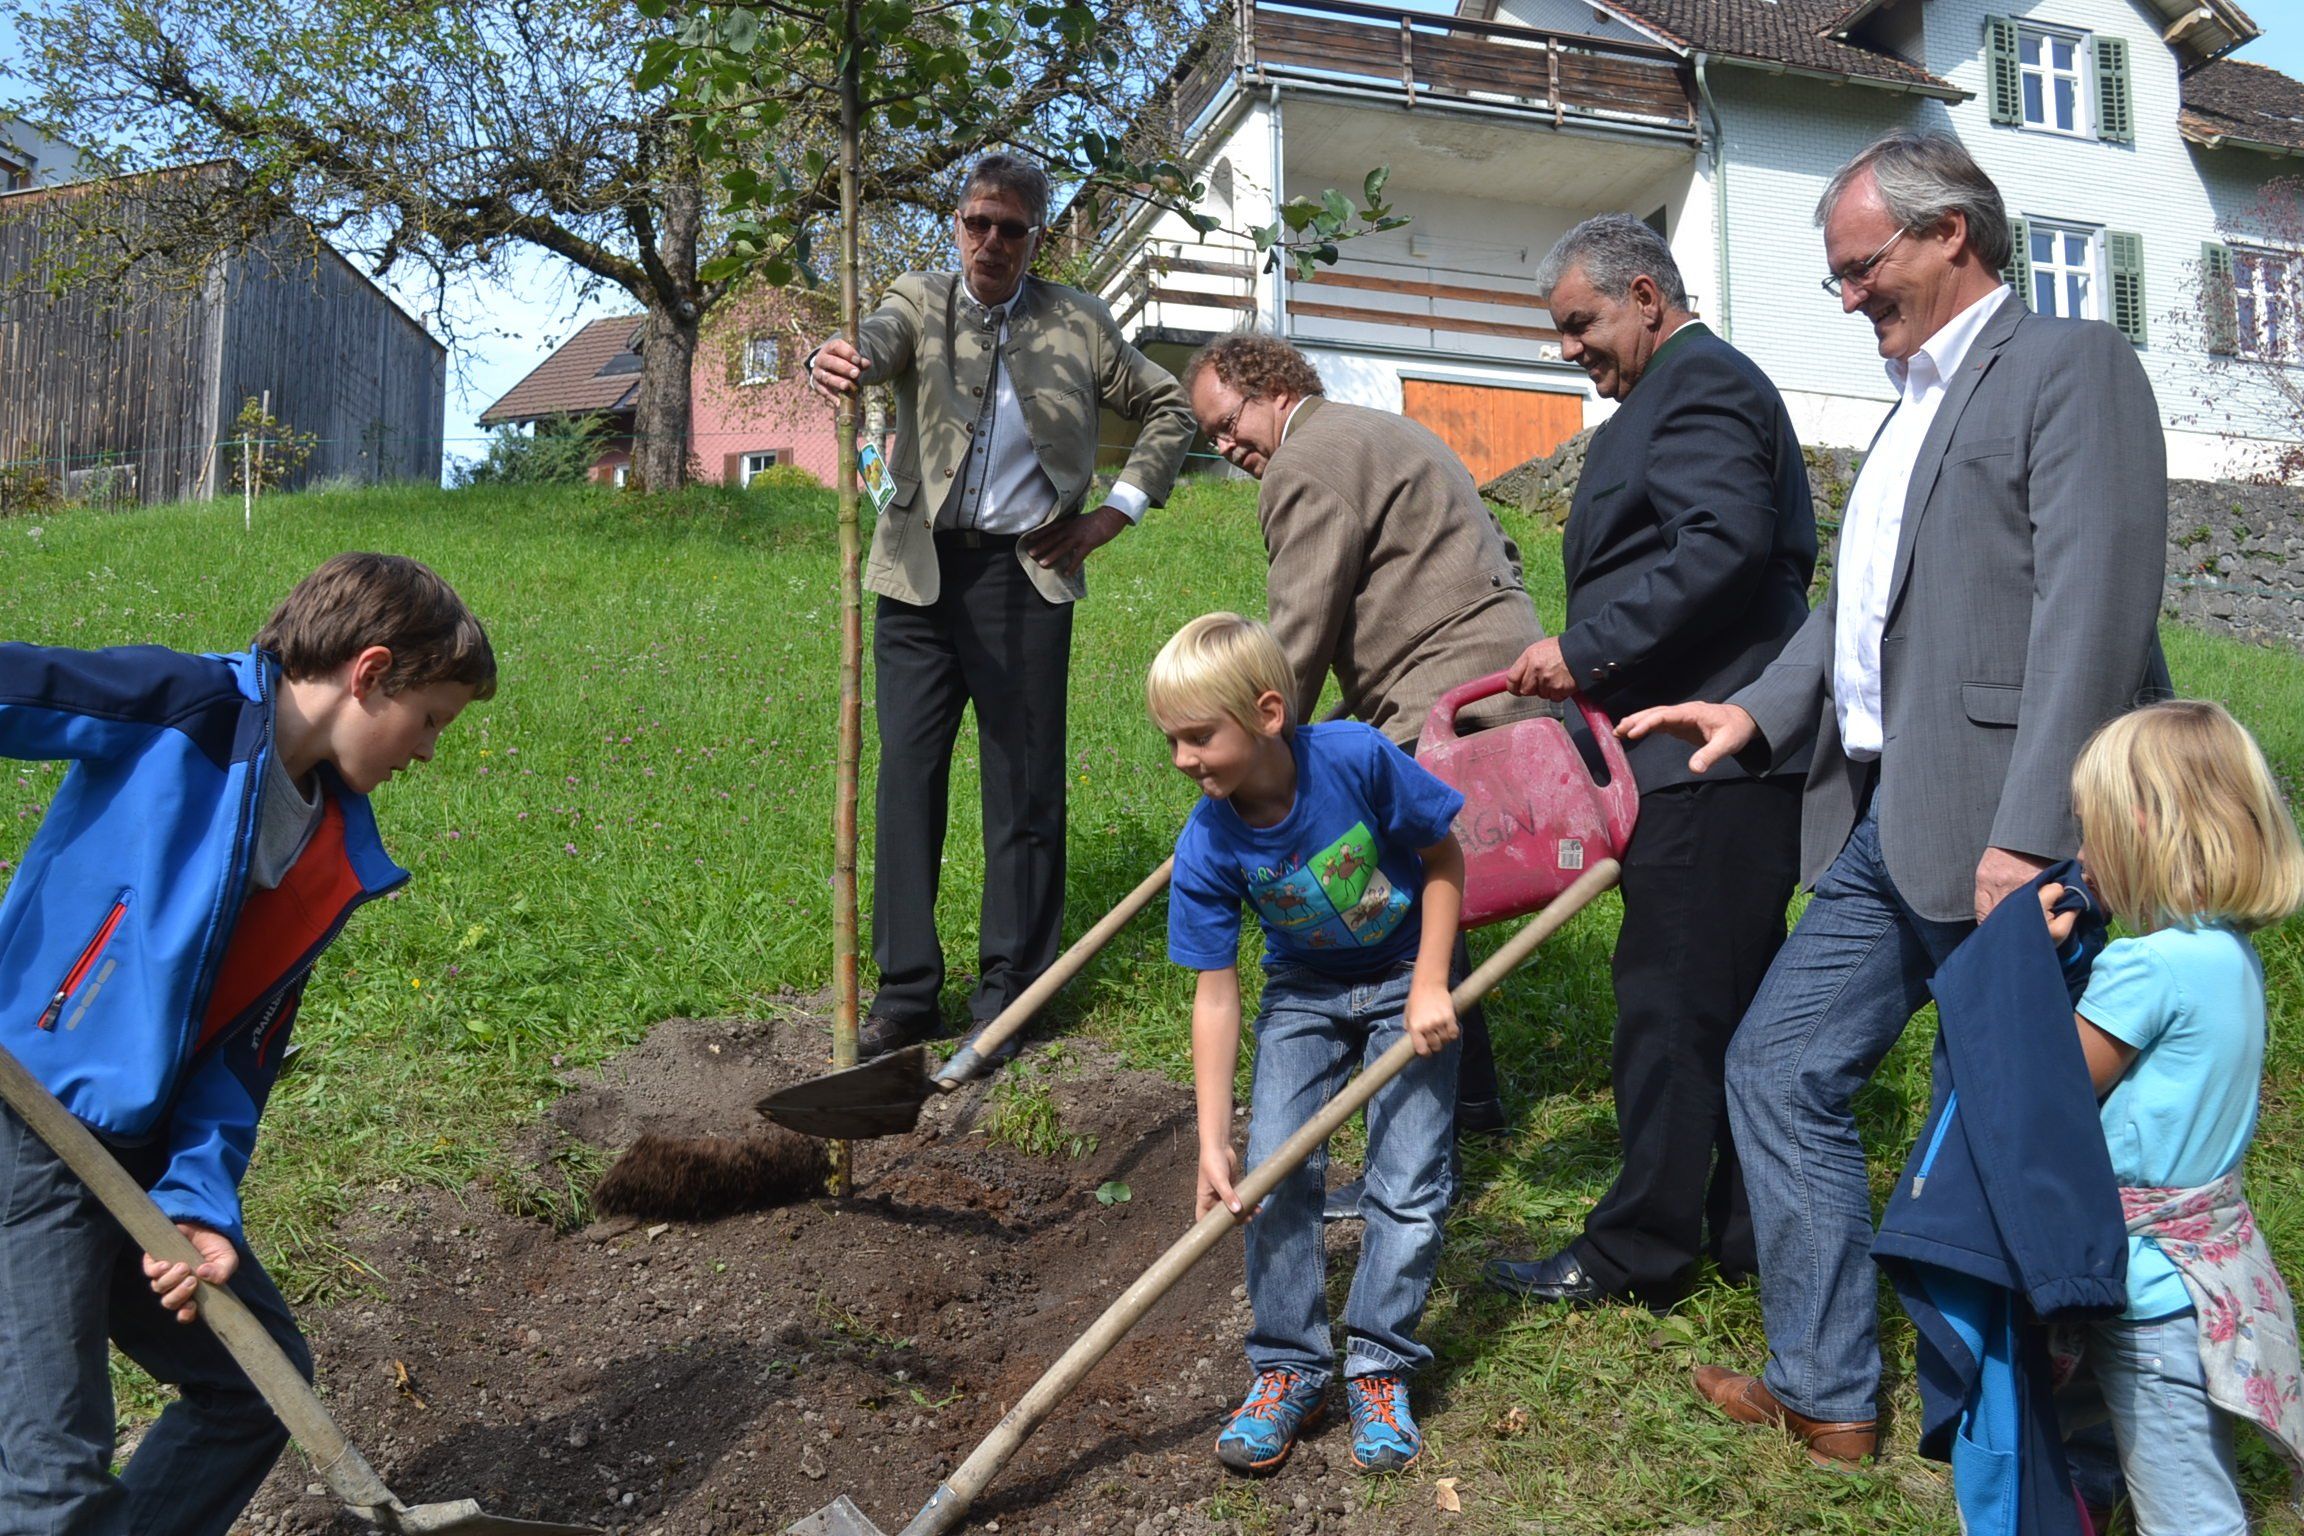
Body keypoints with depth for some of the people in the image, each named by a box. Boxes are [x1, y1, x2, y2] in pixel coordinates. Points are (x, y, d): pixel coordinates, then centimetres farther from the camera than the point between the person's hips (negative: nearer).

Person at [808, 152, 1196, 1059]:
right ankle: (905, 989, 8)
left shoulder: (1077, 324, 8)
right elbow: (880, 339, -17)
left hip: (1026, 575, 0)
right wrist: (838, 362, -41)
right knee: (906, 776, 0)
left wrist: (1117, 510, 6)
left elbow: (1169, 408, 18)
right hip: (921, 573, 1)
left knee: (1024, 786, 2)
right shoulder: (921, 302, 7)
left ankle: (1010, 986, 13)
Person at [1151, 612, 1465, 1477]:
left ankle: (1378, 1368, 10)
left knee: (1408, 1181, -7)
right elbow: (1216, 992, -17)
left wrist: (1431, 985, -17)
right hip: (1303, 993, 2)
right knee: (1272, 1168, -9)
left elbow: (1444, 857, -13)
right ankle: (1289, 1366, 8)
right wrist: (1213, 1141, -19)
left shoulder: (1357, 758, -29)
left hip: (1406, 982, -2)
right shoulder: (1208, 848, -22)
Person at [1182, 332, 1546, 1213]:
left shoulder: (1309, 463, -9)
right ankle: (1470, 1095, 31)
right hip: (1511, 688, 11)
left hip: (1451, 711, -11)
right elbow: (1499, 556, 26)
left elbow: (1297, 639, -14)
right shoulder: (1385, 432, 24)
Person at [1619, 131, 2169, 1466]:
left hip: (1998, 831, -9)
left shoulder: (2071, 366, -7)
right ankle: (1827, 1392, 21)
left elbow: (2094, 609, -18)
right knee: (1781, 1067, 10)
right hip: (1884, 827, 9)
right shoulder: (1916, 407, 21)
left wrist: (2030, 833, -23)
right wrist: (1760, 711, 5)